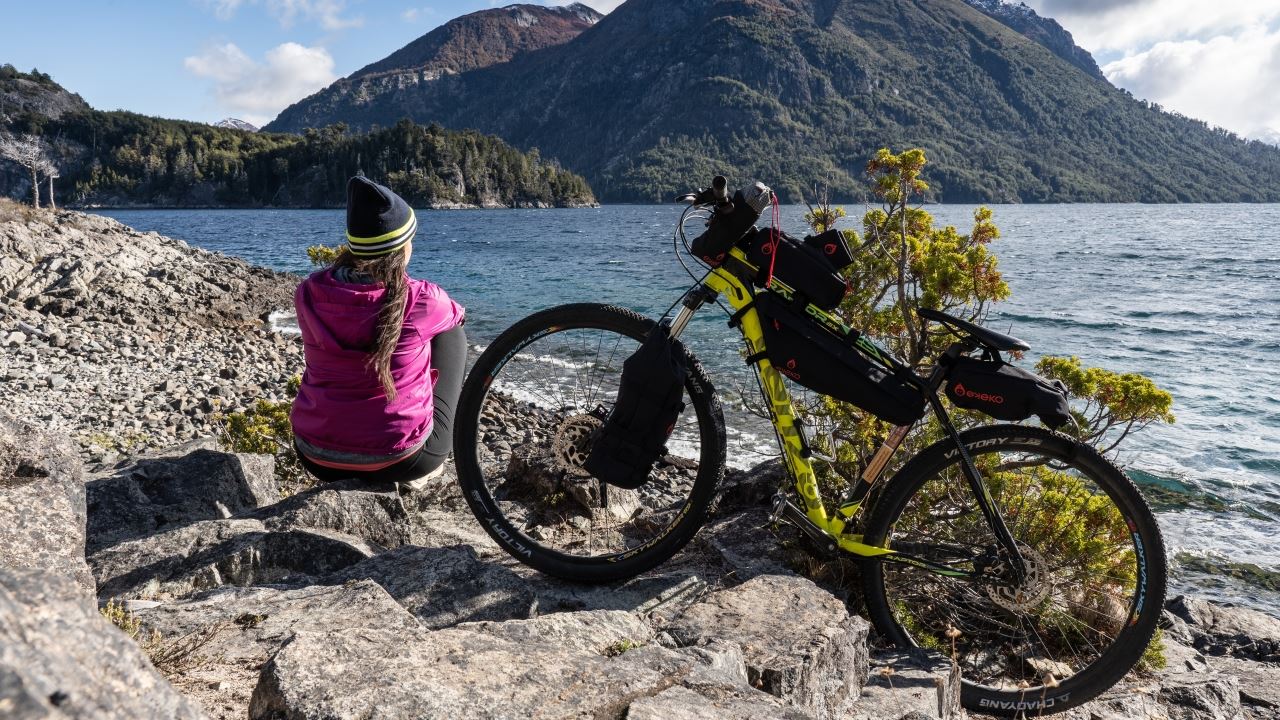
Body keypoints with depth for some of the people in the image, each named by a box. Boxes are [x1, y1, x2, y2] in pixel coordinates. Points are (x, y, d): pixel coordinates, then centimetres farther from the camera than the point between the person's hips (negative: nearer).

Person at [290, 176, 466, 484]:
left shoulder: (308, 293, -6)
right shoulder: (421, 299, -14)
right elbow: (457, 316, 11)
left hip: (317, 458, 4)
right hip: (399, 461, -4)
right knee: (452, 333, 17)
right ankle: (432, 462, 22)